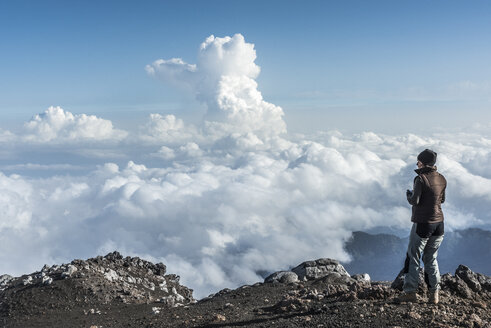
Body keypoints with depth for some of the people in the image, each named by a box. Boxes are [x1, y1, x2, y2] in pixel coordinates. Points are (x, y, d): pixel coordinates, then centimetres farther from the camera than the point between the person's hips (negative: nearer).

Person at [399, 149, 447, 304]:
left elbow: (414, 201, -20)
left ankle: (411, 292, 11)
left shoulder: (421, 179, -16)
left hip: (422, 224, -6)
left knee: (412, 258, 7)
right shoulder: (442, 179, 4)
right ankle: (434, 293, 16)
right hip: (439, 224, 6)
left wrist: (408, 194, 2)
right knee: (431, 258, 17)